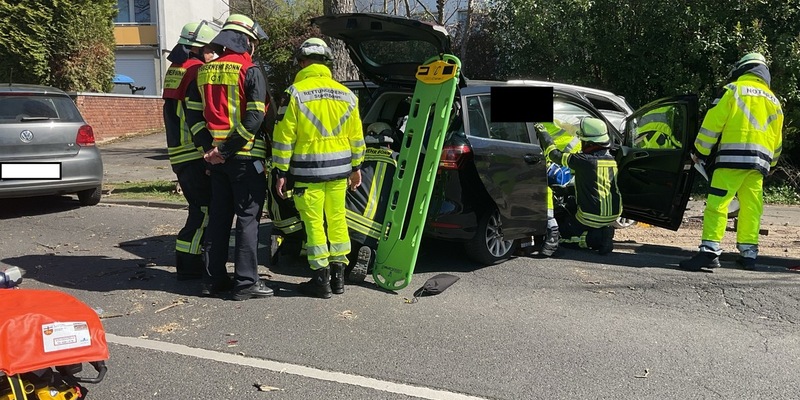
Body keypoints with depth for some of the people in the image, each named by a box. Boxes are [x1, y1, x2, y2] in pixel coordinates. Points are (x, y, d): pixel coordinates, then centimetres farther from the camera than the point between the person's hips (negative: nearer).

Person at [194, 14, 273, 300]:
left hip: (215, 156, 7)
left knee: (219, 216, 14)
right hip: (244, 156, -6)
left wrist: (210, 146, -1)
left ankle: (214, 278, 19)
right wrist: (227, 150, -16)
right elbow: (255, 116, -18)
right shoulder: (250, 71, -8)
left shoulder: (206, 72, 12)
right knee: (248, 218, -1)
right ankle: (246, 282, 2)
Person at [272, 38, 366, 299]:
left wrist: (281, 172, -3)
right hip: (339, 169, 5)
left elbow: (284, 137, -9)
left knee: (314, 223, 2)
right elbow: (356, 136, 12)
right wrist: (356, 167, 22)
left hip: (308, 170, -5)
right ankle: (338, 276, 21)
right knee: (337, 220, 13)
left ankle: (321, 280, 7)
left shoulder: (295, 93, -7)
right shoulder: (346, 94, 7)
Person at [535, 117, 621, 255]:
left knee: (562, 234, 15)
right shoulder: (612, 160, 3)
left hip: (591, 217, -7)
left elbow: (555, 155, -11)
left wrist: (542, 132, 2)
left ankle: (598, 237, -8)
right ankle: (605, 231, 7)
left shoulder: (584, 161, -19)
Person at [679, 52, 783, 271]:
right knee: (751, 208, 10)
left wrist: (700, 151, 1)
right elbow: (777, 140, 25)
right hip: (760, 161, 6)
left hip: (733, 156, -6)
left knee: (717, 203, -11)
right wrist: (769, 164, 35)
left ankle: (709, 251, -19)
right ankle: (748, 253, 12)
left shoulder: (734, 89, 3)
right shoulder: (774, 100, 22)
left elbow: (713, 121, -5)